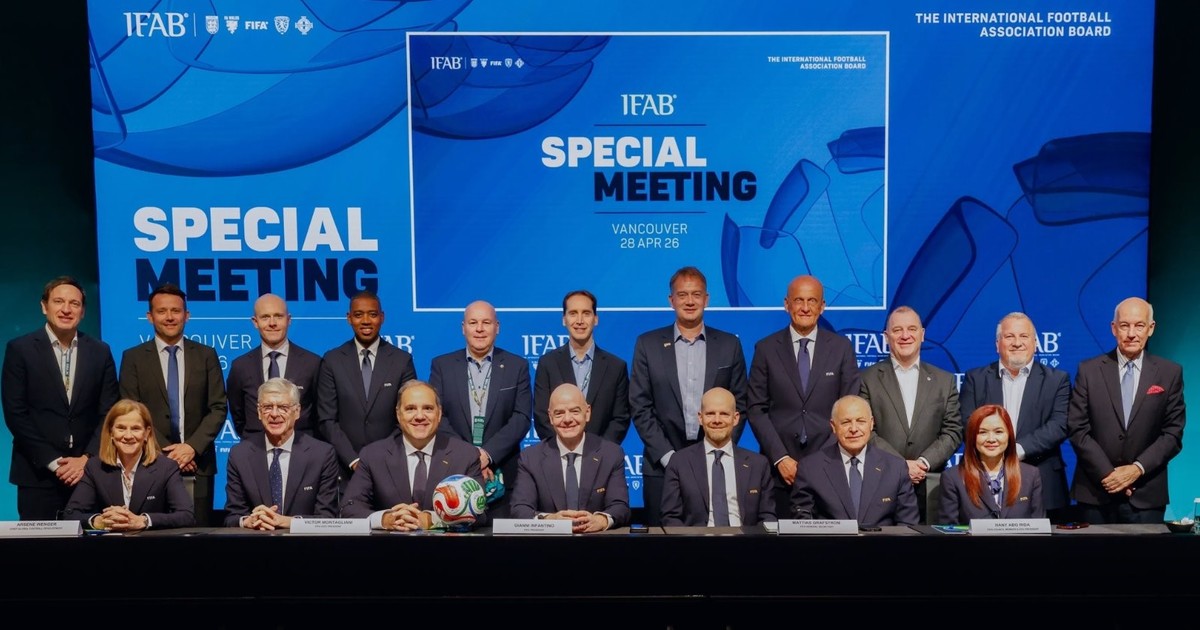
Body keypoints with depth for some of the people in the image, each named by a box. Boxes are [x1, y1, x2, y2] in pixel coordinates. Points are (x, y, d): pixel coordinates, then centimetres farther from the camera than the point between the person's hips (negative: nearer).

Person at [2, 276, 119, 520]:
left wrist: (86, 459, -6)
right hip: (38, 474, -2)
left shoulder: (100, 352, 8)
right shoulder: (20, 349, 1)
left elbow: (109, 413, 6)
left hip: (88, 472, 2)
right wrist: (53, 462, -9)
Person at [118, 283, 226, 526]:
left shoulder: (206, 355, 9)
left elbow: (218, 408, 3)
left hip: (198, 463, 1)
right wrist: (165, 451, -10)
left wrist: (192, 446, -10)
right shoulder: (133, 357, 6)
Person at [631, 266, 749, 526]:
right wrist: (668, 456, -8)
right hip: (662, 466, 0)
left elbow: (739, 405, 7)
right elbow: (640, 407, 0)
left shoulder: (729, 345, 7)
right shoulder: (648, 344, 4)